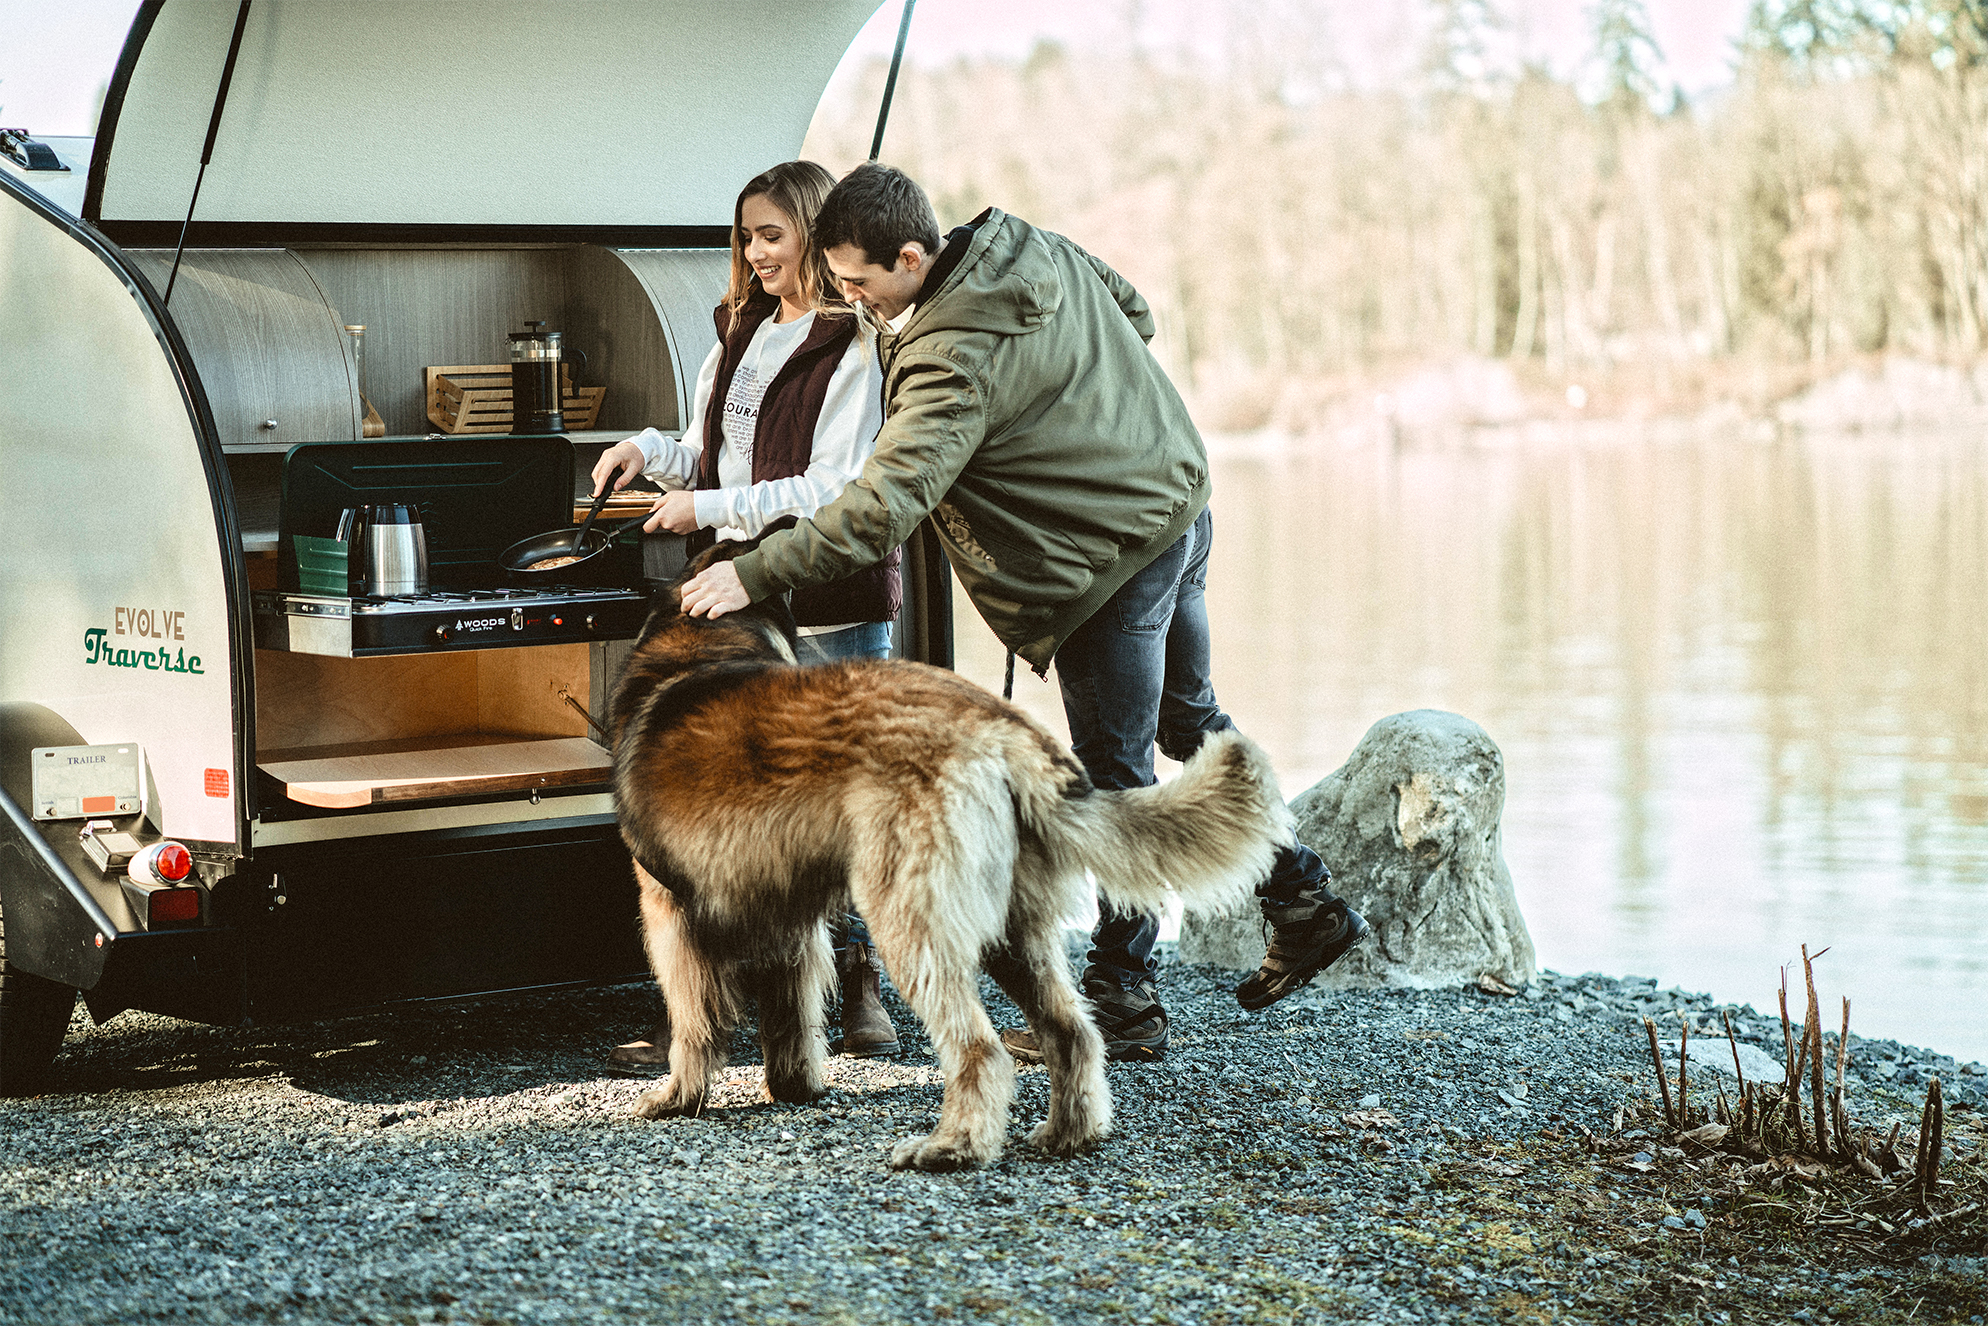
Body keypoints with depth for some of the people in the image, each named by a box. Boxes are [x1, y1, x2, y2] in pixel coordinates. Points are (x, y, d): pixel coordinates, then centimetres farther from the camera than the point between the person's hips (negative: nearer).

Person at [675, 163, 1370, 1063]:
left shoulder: (956, 360, -29)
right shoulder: (1032, 247, -1)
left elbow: (884, 505, -35)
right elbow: (1135, 313, 16)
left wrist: (757, 573, -33)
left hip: (1117, 556, -10)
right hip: (1181, 495, 10)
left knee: (1116, 775, -1)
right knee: (1190, 723, 24)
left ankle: (1123, 1001, 8)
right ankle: (1304, 903, 33)